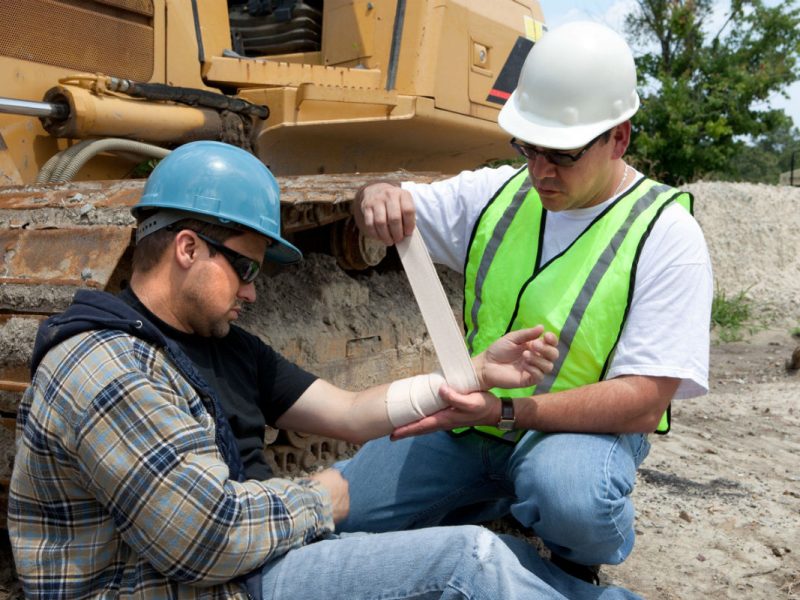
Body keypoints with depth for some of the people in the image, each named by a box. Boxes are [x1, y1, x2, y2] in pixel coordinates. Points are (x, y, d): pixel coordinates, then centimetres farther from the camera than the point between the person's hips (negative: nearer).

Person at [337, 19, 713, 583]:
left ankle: (580, 569, -1)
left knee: (569, 497, -39)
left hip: (585, 429, -4)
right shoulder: (498, 193, 1)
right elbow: (400, 208, 10)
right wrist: (377, 196, -17)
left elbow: (645, 400, -19)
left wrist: (505, 412, -31)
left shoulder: (666, 235, -13)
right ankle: (498, 503, 16)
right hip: (471, 419, 5)